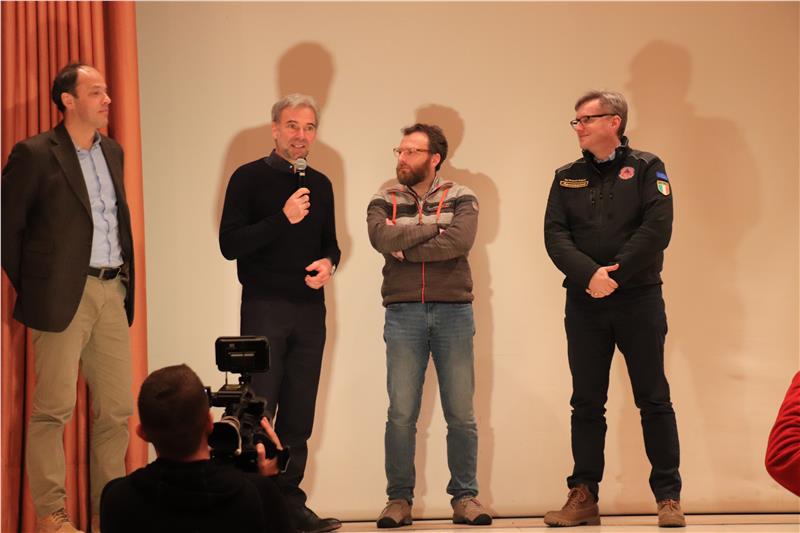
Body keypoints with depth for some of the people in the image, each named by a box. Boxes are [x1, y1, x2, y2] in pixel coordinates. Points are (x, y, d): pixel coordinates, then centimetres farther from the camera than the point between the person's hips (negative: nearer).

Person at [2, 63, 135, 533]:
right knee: (54, 408, -2)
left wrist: (127, 277, 14)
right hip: (63, 296, -6)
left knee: (118, 409, 8)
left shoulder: (113, 152, 14)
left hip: (113, 292, 6)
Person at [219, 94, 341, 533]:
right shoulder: (249, 178, -2)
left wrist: (329, 262, 1)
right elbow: (229, 244, -9)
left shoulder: (320, 185, 15)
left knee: (298, 415, 6)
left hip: (310, 309, 5)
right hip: (264, 306, -5)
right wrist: (283, 218, -17)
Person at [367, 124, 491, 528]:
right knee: (400, 414, -1)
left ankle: (465, 497, 12)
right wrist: (434, 227, -8)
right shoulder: (384, 202, 10)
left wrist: (405, 249, -9)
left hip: (454, 312, -1)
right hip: (403, 313, 1)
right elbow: (382, 238, -11)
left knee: (461, 414, 2)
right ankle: (399, 499, 8)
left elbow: (459, 241, -14)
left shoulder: (461, 199, 5)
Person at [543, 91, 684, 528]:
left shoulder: (645, 169, 2)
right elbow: (555, 235, 0)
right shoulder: (567, 177, 12)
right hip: (584, 303, 3)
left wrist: (616, 272, -16)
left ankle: (668, 497, 4)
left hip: (638, 299, -3)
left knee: (654, 401, 0)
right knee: (586, 404, 6)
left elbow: (657, 229, -10)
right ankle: (583, 496, 11)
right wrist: (589, 275, -17)